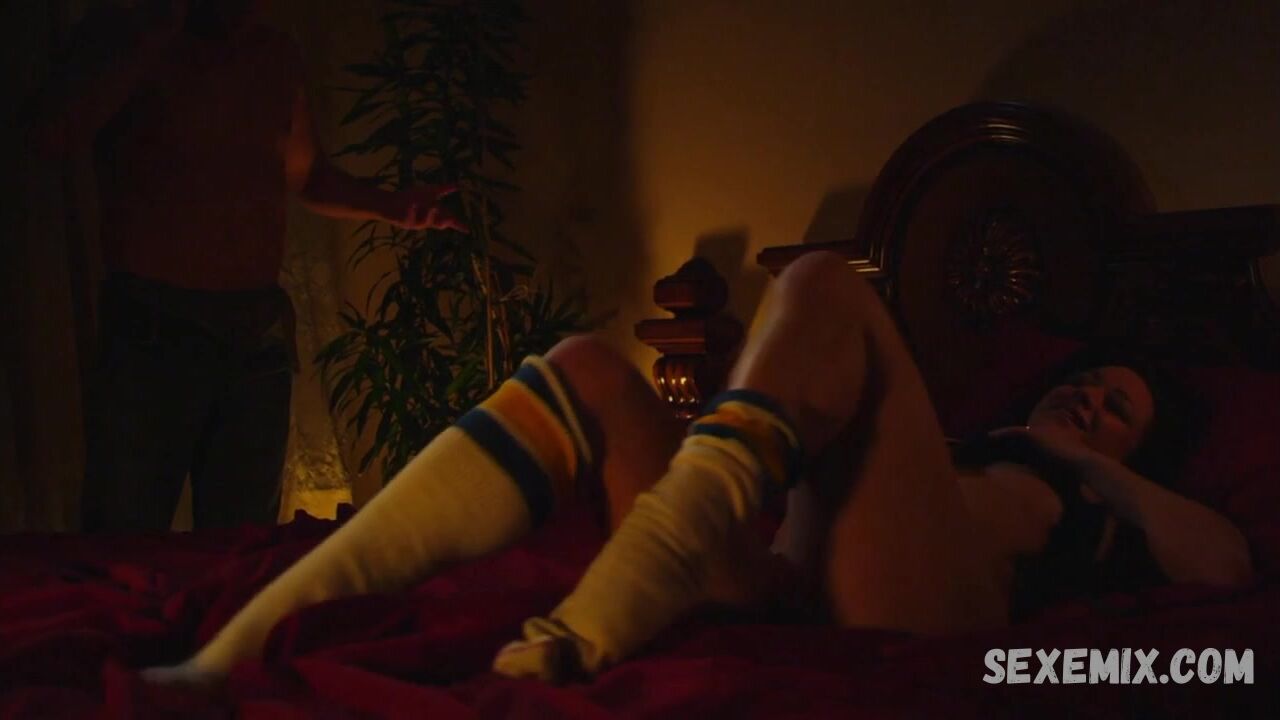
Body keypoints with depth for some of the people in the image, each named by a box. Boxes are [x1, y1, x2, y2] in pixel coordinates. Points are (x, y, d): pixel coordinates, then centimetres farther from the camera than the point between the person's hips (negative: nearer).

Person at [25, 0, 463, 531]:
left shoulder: (276, 57, 13)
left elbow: (306, 175, 25)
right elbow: (51, 138, -15)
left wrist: (392, 208, 8)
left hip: (260, 328, 4)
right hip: (152, 326, -3)